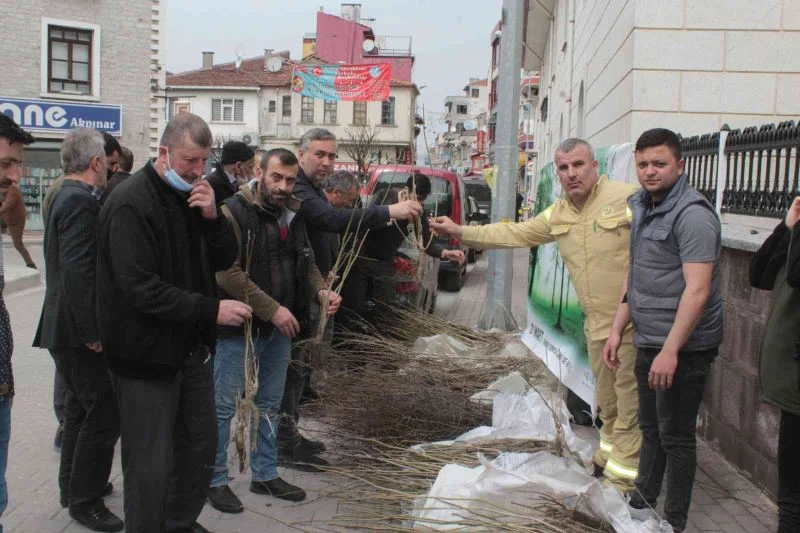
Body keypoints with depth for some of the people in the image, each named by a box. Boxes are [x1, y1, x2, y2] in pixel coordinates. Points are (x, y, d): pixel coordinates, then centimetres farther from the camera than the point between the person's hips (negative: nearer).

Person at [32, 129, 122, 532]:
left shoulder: (64, 197, 12)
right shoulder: (82, 202, -19)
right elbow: (78, 270, -26)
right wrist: (92, 332, -22)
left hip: (65, 325, 11)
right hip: (79, 330, -11)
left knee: (81, 408, 21)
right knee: (104, 413, -3)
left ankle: (73, 487, 35)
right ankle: (85, 500, 10)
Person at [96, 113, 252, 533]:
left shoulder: (193, 195, 10)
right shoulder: (130, 204, -16)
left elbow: (225, 260, 8)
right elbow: (141, 287, -23)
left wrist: (213, 218, -11)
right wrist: (212, 309, -25)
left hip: (193, 348, 8)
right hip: (147, 356, -8)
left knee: (200, 449, 17)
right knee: (150, 466, 1)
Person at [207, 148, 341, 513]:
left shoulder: (293, 216, 8)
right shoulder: (234, 212, -14)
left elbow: (305, 262, 16)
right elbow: (227, 272, -23)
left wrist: (321, 290, -5)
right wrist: (272, 309, -25)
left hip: (280, 328, 7)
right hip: (239, 327, -7)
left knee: (269, 405, 17)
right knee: (223, 406, 5)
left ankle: (265, 475, 31)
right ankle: (216, 480, 19)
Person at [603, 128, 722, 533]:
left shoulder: (692, 214, -17)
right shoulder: (643, 209, 11)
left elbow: (698, 290, -24)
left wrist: (670, 351, -26)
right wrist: (617, 329, 15)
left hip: (681, 347, -9)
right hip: (648, 342, 9)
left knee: (676, 435, 4)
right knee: (650, 427, 20)